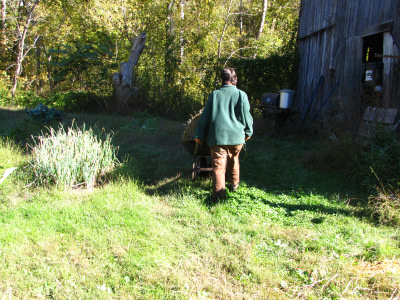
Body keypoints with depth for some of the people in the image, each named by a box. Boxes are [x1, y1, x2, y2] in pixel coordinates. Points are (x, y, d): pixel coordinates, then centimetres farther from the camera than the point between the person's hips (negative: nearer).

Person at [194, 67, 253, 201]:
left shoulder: (215, 95, 1)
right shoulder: (241, 95, -2)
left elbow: (205, 116, 4)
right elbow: (246, 116, 4)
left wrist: (199, 135, 11)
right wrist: (248, 132, 20)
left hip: (218, 136, -1)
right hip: (236, 136, 2)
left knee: (218, 165, -1)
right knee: (234, 160, 24)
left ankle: (219, 193, -6)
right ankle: (234, 184, 38)